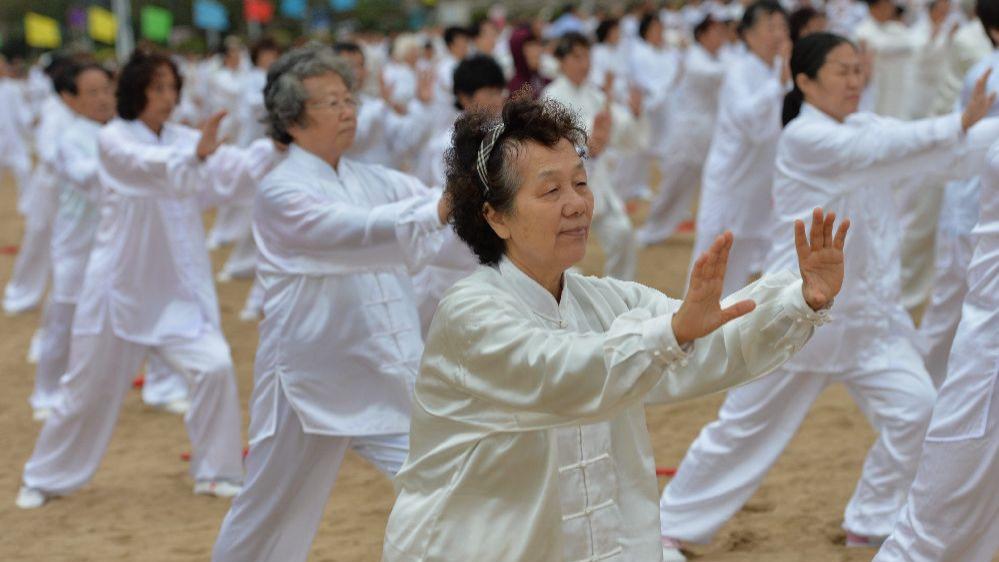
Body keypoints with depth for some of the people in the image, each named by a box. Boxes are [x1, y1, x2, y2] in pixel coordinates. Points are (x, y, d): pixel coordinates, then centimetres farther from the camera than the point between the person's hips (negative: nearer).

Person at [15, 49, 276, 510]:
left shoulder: (181, 139, 2)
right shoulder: (114, 140, -10)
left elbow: (231, 171, -13)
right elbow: (151, 167, -31)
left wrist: (277, 147, -32)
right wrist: (196, 152, -51)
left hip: (178, 290, 3)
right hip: (121, 286, -3)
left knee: (215, 368, -13)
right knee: (88, 389, 7)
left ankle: (214, 472, 4)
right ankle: (43, 480, 28)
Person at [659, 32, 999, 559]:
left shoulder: (864, 126, 5)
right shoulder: (805, 138, -15)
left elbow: (949, 156, -5)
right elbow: (886, 150, -30)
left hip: (869, 312, 6)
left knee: (913, 409, -7)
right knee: (744, 427, 4)